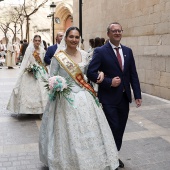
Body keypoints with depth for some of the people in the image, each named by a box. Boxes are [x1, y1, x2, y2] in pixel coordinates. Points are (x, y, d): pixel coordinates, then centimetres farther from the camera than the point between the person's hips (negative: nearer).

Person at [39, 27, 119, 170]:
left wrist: (100, 73, 2)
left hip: (84, 97, 4)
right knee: (69, 132, 2)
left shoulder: (84, 54, 6)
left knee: (90, 130, 9)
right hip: (66, 98, -4)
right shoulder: (58, 57, -6)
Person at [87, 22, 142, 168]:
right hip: (109, 98, -5)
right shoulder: (100, 51, -8)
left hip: (124, 97, 5)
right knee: (113, 128, 0)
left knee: (120, 129, 14)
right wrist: (109, 82, -18)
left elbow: (133, 74, 8)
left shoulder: (128, 51, 8)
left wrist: (137, 95, 4)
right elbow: (91, 73, -14)